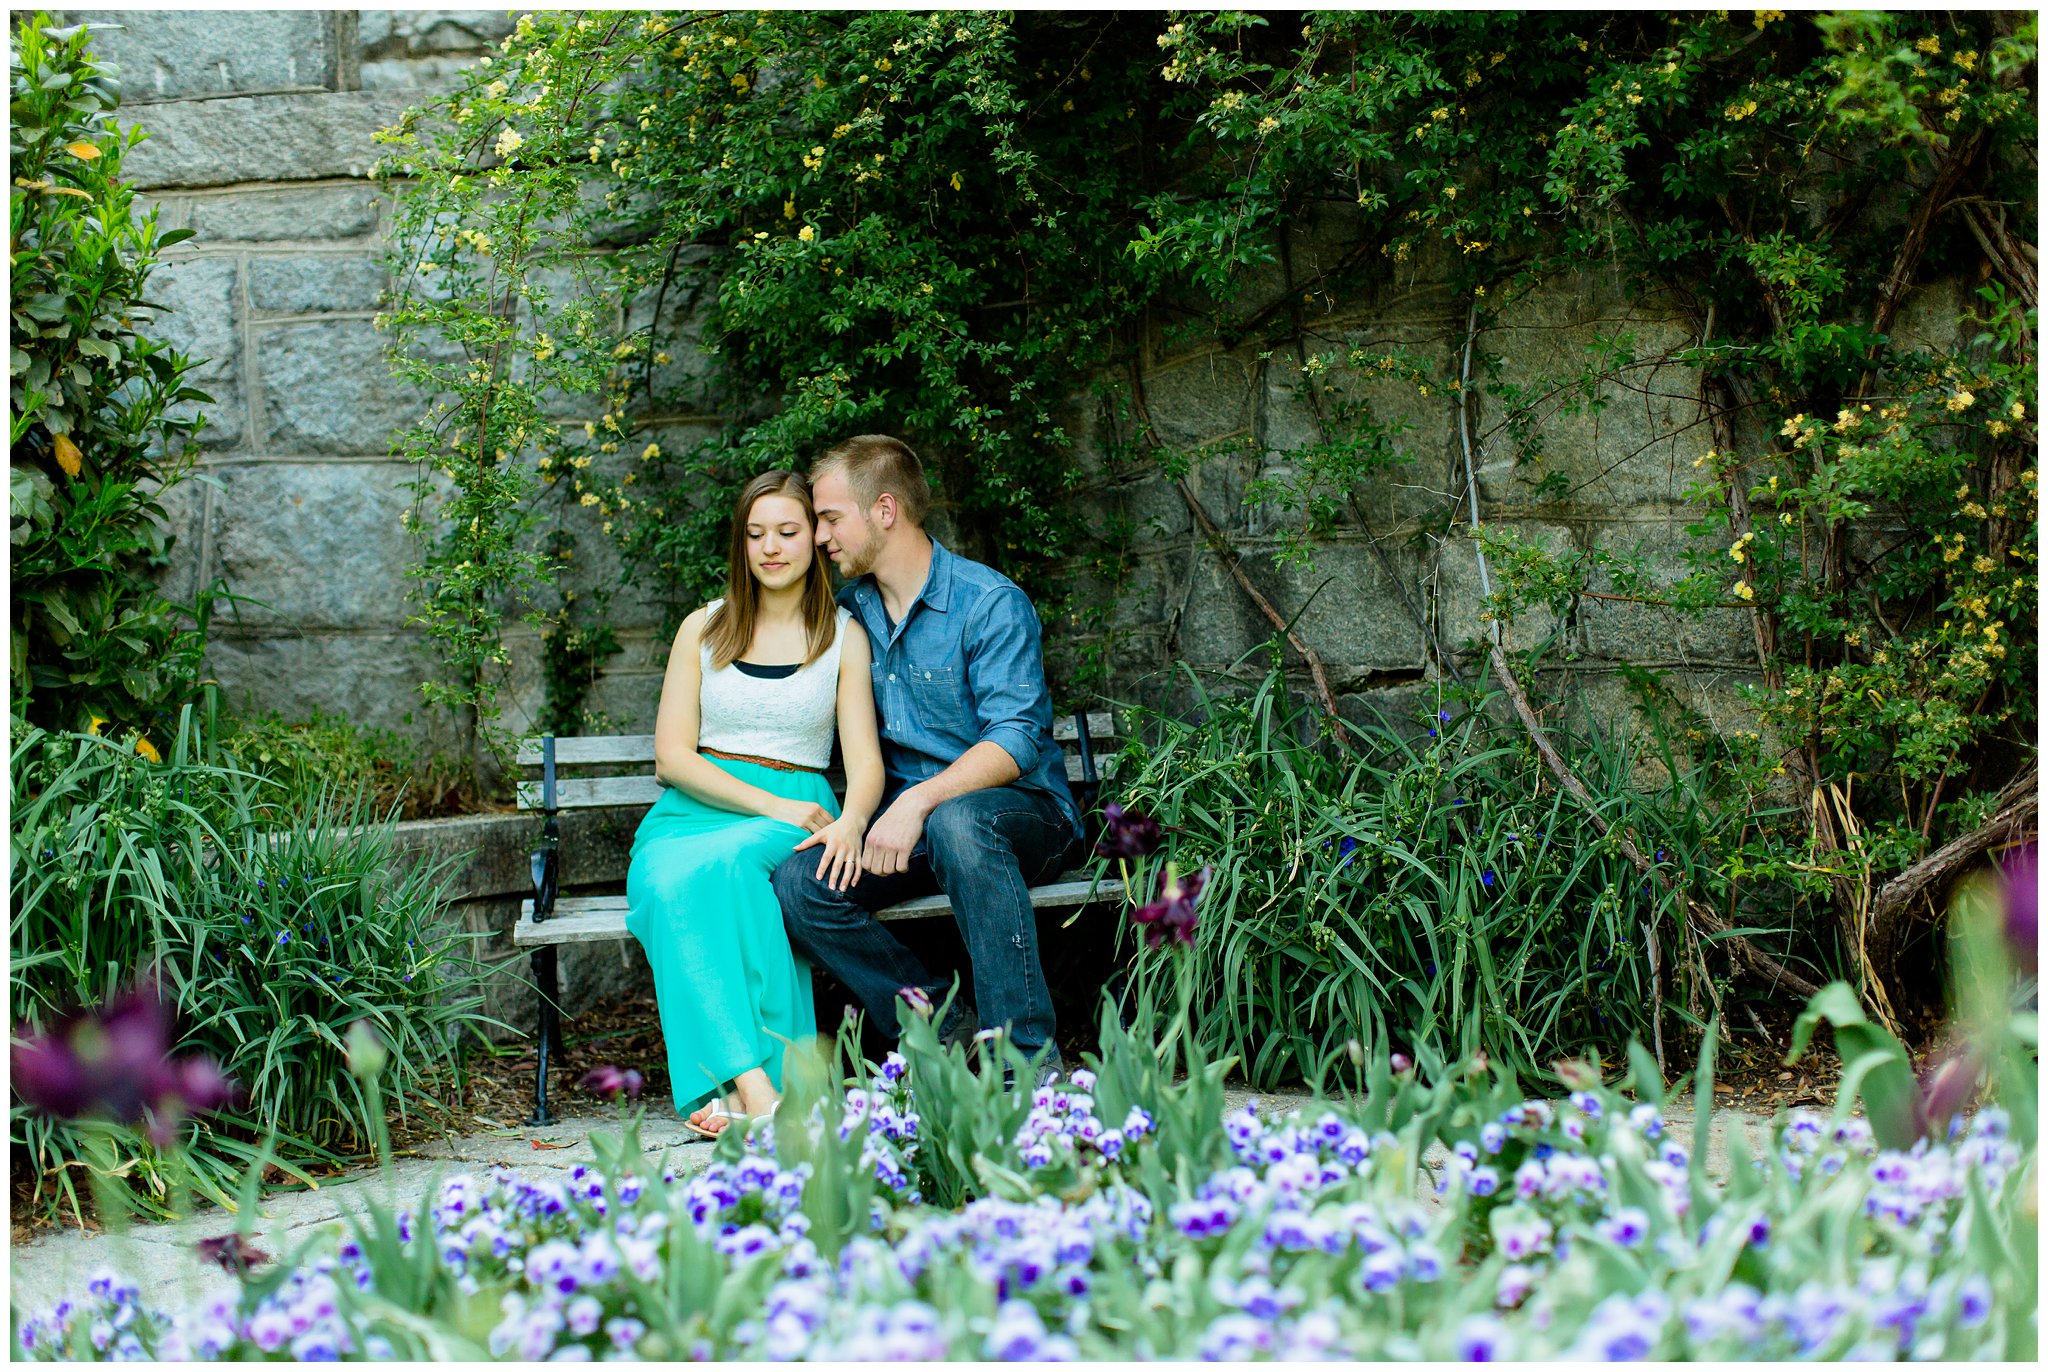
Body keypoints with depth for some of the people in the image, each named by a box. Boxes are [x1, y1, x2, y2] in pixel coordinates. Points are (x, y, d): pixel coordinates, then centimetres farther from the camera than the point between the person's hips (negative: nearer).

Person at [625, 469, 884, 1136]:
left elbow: (865, 760, 1)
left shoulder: (845, 637, 11)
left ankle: (739, 1088, -44)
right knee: (671, 883, -36)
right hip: (695, 810, 1)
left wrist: (850, 822, -23)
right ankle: (754, 1085, -48)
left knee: (720, 863, -37)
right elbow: (672, 757, 4)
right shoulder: (704, 629, 13)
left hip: (794, 818, -1)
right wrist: (773, 803, -12)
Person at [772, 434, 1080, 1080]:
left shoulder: (990, 603, -9)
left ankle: (1030, 1060, -39)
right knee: (797, 885, -23)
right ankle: (941, 1027, -13)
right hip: (902, 814, 6)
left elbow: (1015, 739, -19)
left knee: (957, 822, -42)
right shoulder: (850, 608, 11)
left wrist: (921, 801, -32)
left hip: (1018, 809, -5)